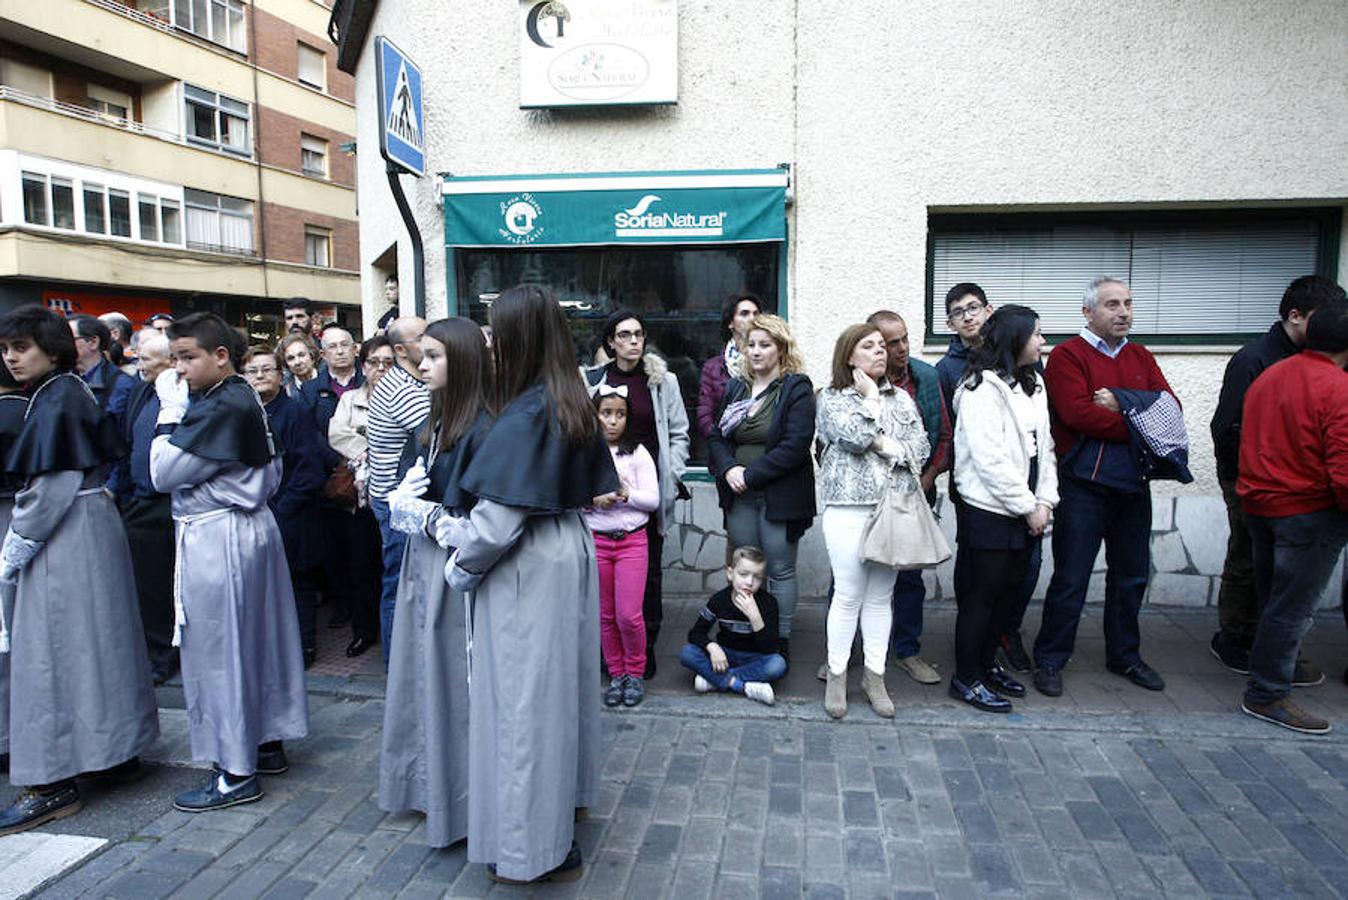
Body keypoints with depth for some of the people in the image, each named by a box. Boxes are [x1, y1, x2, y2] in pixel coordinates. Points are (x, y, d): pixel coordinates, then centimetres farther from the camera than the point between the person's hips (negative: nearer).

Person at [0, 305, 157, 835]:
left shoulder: (56, 402, -16)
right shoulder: (74, 393, 11)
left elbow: (47, 490, -19)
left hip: (65, 540, -9)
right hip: (92, 527, 9)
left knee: (53, 651, -3)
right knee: (95, 640, 16)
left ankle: (53, 782, 6)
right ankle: (116, 746, 29)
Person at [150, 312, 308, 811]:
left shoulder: (223, 408, -20)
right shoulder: (242, 398, 10)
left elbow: (163, 473, -17)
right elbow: (273, 470, 16)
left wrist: (170, 409, -10)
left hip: (219, 537, -10)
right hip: (250, 524, 10)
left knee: (220, 651, 0)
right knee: (256, 639, 16)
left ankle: (236, 773, 12)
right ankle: (268, 742, 29)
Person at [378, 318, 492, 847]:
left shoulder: (480, 428, -18)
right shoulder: (434, 423, 9)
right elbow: (409, 489, 14)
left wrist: (429, 517, -13)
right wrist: (409, 508, -7)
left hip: (456, 571, -9)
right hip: (423, 563, 9)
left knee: (453, 677, 4)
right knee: (423, 673, 19)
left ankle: (461, 798, 23)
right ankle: (428, 783, 38)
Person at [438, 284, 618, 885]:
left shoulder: (525, 416, -22)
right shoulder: (574, 407, 3)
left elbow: (498, 519, -24)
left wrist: (460, 566, -3)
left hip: (526, 568, -9)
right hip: (570, 552, 9)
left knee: (525, 697, 4)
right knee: (561, 680, 23)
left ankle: (538, 848, 19)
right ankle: (564, 796, 43)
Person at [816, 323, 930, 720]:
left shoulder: (900, 398, 14)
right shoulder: (831, 398, 3)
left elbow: (921, 448, 4)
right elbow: (854, 435, -15)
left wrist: (883, 444, -10)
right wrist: (871, 397, -3)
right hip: (848, 508, -3)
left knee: (880, 596, 9)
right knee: (848, 595, 0)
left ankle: (874, 675, 21)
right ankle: (837, 676, 14)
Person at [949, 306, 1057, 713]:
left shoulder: (1033, 384, 14)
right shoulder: (983, 386, -14)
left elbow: (1044, 446, 13)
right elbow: (990, 459, -19)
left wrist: (1045, 501, 2)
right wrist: (1028, 506, -13)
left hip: (1022, 513, 8)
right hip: (988, 511, -8)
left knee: (1009, 591, 15)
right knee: (981, 594, 0)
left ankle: (986, 664, 31)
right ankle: (966, 679, 13)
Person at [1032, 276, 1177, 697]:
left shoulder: (1141, 357, 15)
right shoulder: (1067, 355, -5)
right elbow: (1078, 414, -19)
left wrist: (1122, 403, -14)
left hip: (1134, 484, 7)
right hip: (1085, 485, -6)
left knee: (1131, 575, 17)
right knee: (1071, 579, -1)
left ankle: (1124, 655, 33)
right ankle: (1050, 660, 12)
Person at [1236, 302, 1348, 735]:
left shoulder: (1268, 376, 7)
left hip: (1258, 503, 8)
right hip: (1309, 511, -8)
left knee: (1272, 598, 20)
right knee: (1293, 608, 2)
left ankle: (1277, 669, 35)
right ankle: (1267, 695, 9)